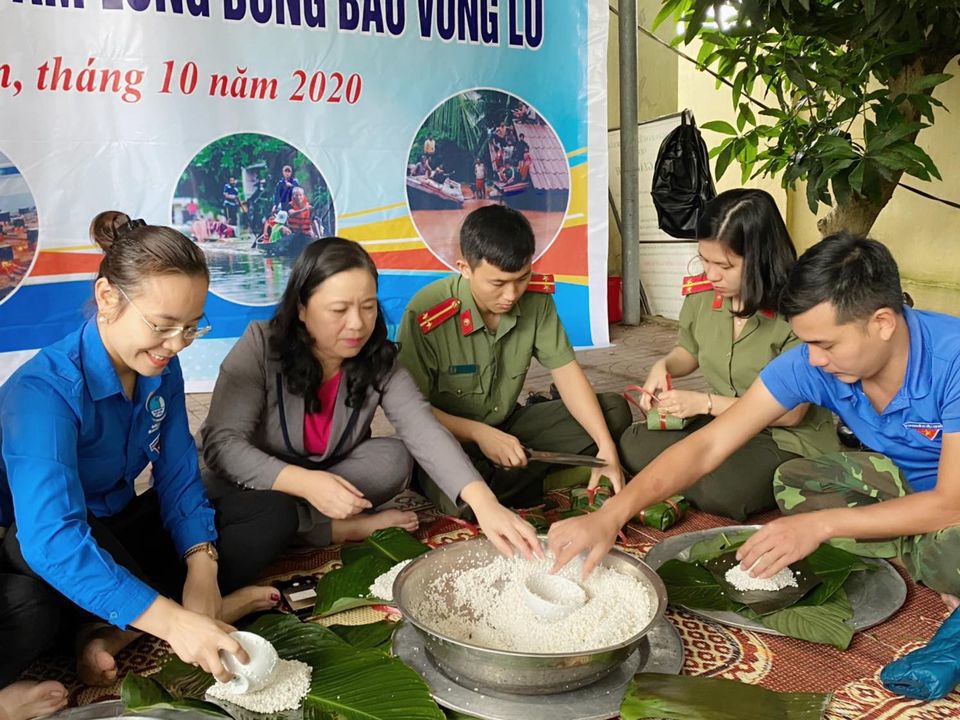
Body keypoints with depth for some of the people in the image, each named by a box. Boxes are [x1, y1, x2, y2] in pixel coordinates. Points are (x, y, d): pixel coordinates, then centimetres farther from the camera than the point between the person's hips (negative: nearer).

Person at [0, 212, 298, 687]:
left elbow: (179, 478, -7)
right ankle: (221, 606, -18)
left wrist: (202, 565, -25)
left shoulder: (161, 370, -9)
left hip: (120, 531, 6)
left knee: (275, 513, -7)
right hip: (39, 555, -6)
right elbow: (51, 539, -42)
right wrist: (172, 619, -49)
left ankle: (116, 631, -18)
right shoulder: (44, 391, -30)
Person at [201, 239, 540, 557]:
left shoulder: (380, 363, -16)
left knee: (393, 459, -23)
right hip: (253, 487, -2)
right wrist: (306, 483, -44)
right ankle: (352, 528, -18)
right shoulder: (259, 346, -24)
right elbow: (222, 443, -29)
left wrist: (483, 502, -46)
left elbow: (426, 432, -29)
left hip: (330, 481, 2)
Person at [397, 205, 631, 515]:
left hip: (507, 426, 5)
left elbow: (565, 371, -8)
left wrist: (606, 448, -18)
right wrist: (479, 433, -28)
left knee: (614, 410, -6)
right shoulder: (425, 314, -25)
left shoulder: (536, 297, -10)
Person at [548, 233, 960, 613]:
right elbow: (709, 445, -25)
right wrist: (611, 515, -37)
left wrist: (820, 524, -35)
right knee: (792, 481, -18)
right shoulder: (809, 363, -21)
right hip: (902, 479, 5)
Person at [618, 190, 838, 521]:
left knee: (721, 490, -32)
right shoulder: (701, 294, -5)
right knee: (634, 445, -14)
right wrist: (663, 366, -6)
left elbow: (791, 413, -18)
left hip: (787, 440, -5)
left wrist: (705, 403, -21)